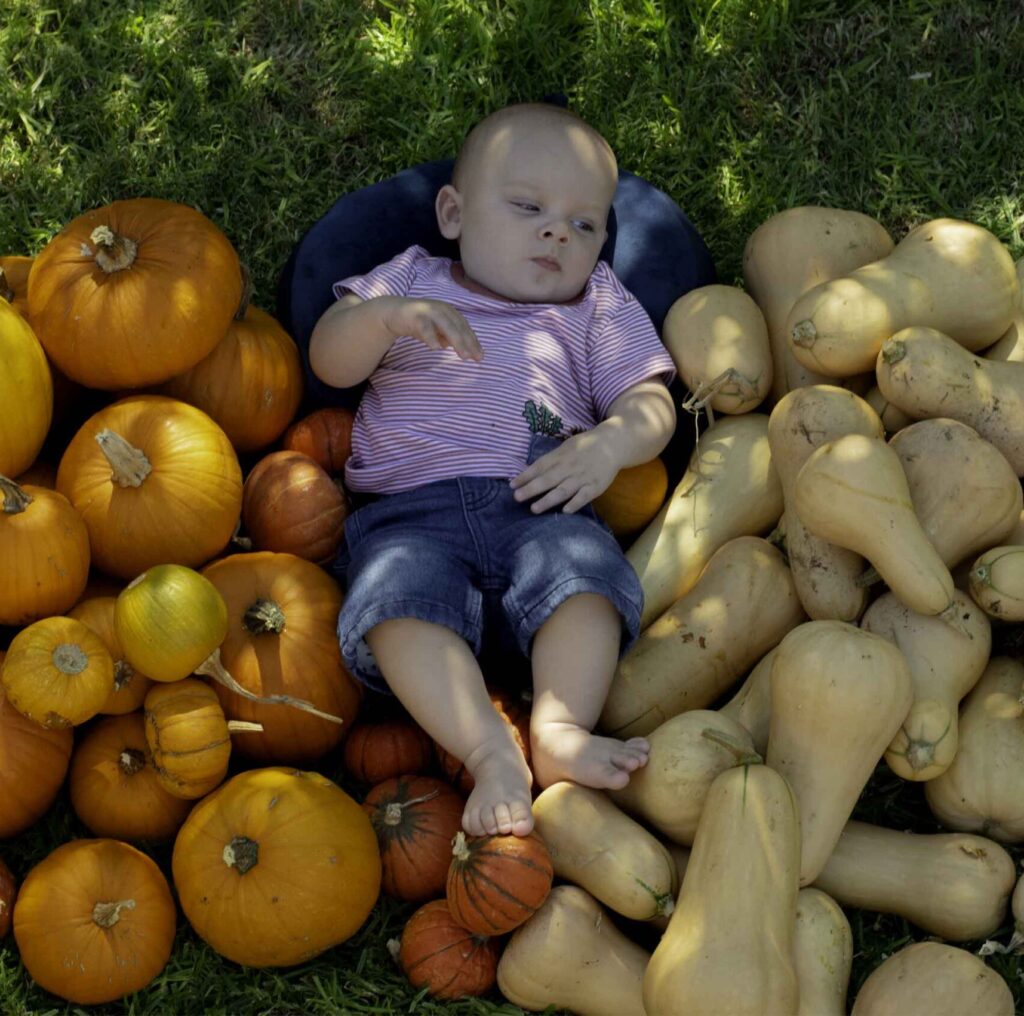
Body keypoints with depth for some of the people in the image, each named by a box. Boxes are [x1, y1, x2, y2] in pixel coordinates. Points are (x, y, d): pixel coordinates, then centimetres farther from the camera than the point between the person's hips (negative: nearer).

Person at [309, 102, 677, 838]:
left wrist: (611, 443, -9)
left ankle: (560, 728, -42)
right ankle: (490, 751, -42)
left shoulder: (598, 306, 27)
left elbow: (650, 404, 15)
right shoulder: (409, 281, 25)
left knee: (584, 574, -33)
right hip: (412, 510, -1)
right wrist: (388, 315, -10)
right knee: (399, 597, -33)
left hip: (539, 505, 1)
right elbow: (330, 360, 11)